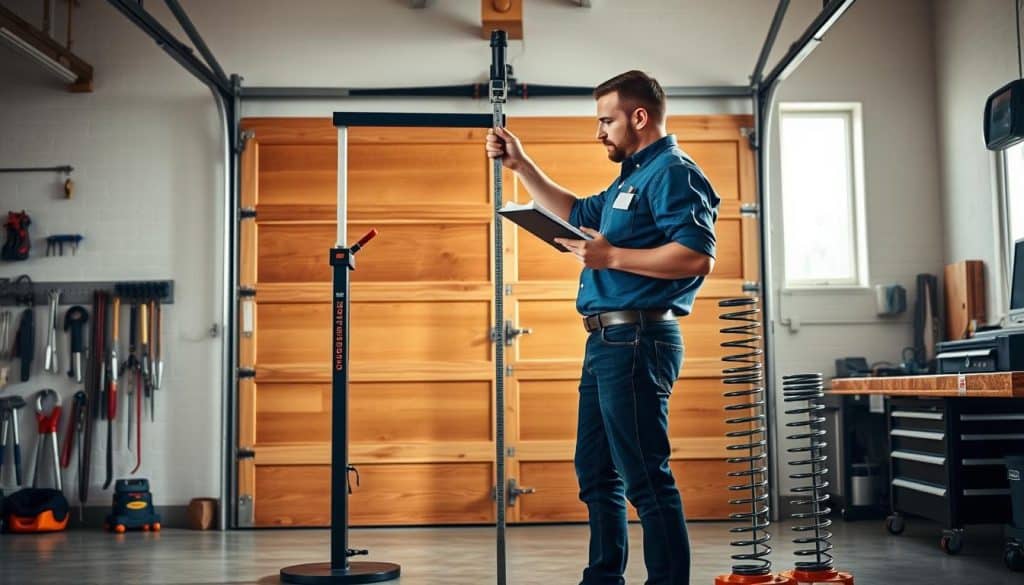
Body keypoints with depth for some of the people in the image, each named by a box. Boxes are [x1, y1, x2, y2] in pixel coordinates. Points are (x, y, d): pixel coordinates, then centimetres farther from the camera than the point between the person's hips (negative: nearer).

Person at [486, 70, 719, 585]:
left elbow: (698, 256, -24)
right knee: (596, 472, 17)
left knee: (645, 477, -8)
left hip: (637, 343, -11)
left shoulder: (673, 173, -11)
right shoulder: (634, 177, 21)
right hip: (607, 343, 11)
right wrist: (520, 165, 28)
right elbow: (576, 213, 34)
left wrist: (613, 257, -20)